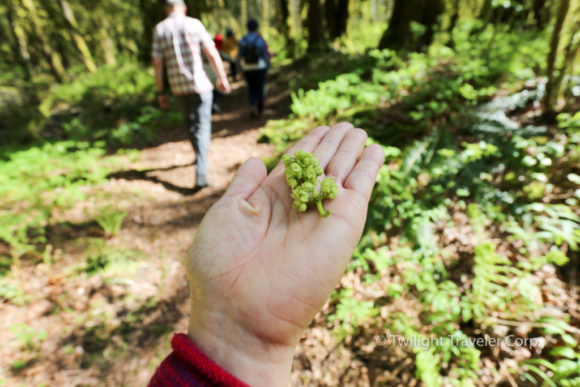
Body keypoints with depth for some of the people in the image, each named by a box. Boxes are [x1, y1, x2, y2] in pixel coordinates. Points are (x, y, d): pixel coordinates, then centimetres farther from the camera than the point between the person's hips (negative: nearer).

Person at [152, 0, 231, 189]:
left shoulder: (159, 29, 5)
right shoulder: (194, 24, 0)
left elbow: (157, 63, 1)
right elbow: (212, 54, -3)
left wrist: (160, 92, 6)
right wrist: (222, 78, 7)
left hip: (178, 86, 3)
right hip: (199, 83, -2)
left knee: (189, 123, 20)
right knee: (202, 125, -2)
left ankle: (201, 159, 35)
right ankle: (201, 173, -14)